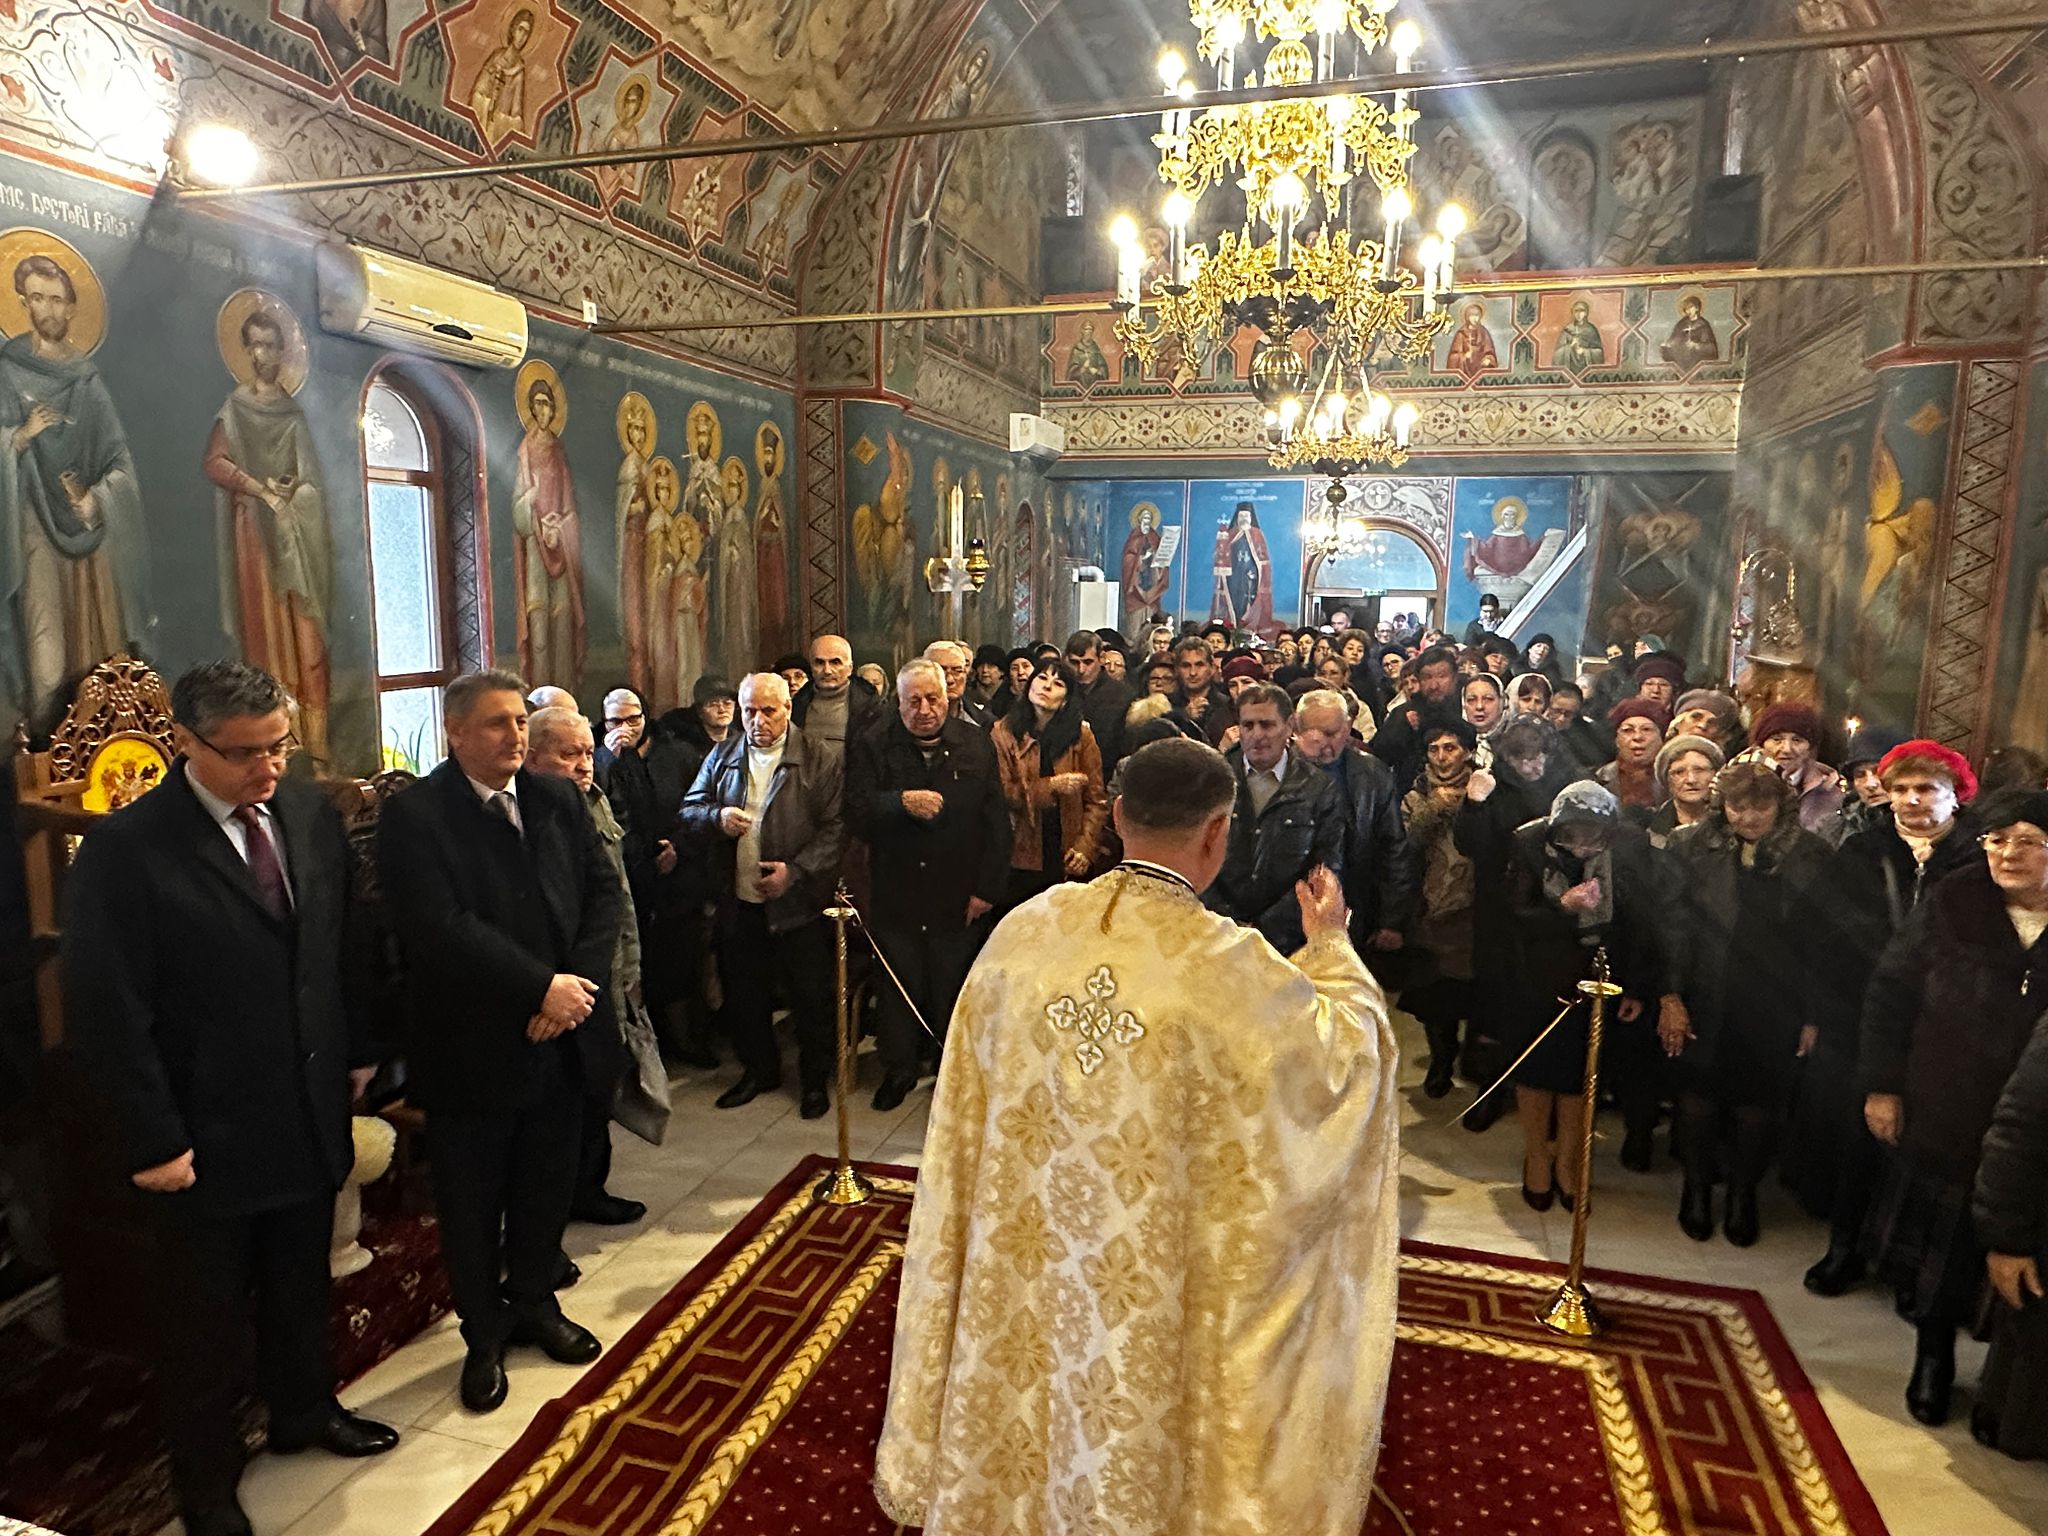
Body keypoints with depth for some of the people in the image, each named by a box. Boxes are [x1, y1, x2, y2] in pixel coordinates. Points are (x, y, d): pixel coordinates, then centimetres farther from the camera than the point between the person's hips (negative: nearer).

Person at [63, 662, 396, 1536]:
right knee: (201, 1316, 16)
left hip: (312, 1114, 5)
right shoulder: (127, 846, -18)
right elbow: (106, 1011, -17)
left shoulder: (312, 816, -2)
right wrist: (153, 1139, -16)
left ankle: (305, 1409, 47)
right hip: (207, 1136, -4)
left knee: (302, 1284, 23)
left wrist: (357, 1051, 10)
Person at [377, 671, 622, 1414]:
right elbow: (441, 928, -22)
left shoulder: (558, 799, 4)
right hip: (471, 1048, -4)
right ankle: (484, 1336, 35)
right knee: (471, 1205, 14)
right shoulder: (413, 814, -13)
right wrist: (542, 986, -22)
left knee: (547, 1187, 20)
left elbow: (604, 892, 1)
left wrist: (578, 982, -13)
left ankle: (534, 1300, 43)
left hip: (559, 1038, 5)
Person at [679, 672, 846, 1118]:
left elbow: (836, 825, -9)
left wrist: (796, 870, -19)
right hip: (737, 902, 4)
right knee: (744, 994, 15)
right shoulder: (722, 756, 9)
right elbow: (688, 810, 10)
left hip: (797, 901, -4)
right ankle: (759, 1070, 36)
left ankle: (815, 1080, 26)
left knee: (811, 997, 7)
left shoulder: (823, 757, -5)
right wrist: (717, 817, -13)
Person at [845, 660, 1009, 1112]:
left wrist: (988, 888, -3)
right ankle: (898, 1070, 30)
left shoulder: (976, 744, 2)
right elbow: (856, 814, -9)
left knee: (953, 990, 10)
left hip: (957, 898, 0)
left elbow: (997, 821, 2)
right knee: (897, 986, 11)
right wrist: (902, 802, -26)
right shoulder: (874, 747, 0)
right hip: (895, 893, 0)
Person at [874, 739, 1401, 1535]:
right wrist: (1330, 944, 7)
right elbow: (1350, 1048, -7)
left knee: (1034, 1371, 26)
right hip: (1157, 1273, -3)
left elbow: (980, 1088, 3)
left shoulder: (1026, 929, -11)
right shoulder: (1230, 965, -23)